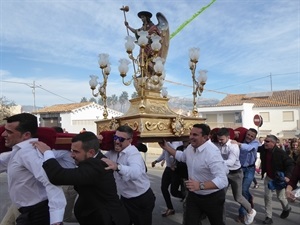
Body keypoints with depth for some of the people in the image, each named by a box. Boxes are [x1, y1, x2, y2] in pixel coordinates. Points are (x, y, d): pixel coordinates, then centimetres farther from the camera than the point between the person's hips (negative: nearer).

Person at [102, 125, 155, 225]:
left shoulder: (133, 153, -26)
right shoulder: (113, 151, -1)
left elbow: (136, 172, -45)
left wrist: (117, 167, -61)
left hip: (142, 199, -7)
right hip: (125, 198, 7)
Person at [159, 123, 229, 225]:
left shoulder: (212, 153, -32)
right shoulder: (190, 147, -7)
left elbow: (223, 180, -39)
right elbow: (182, 156, 16)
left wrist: (200, 185, -51)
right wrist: (166, 147, 9)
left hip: (212, 197, -5)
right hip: (193, 195, 6)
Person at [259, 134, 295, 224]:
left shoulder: (280, 152, -26)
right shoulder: (263, 149, -11)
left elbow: (290, 163, -19)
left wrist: (287, 175, -29)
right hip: (268, 177, 4)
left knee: (280, 197, 14)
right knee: (267, 196, 0)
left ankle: (287, 208, 48)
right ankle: (268, 217, 11)